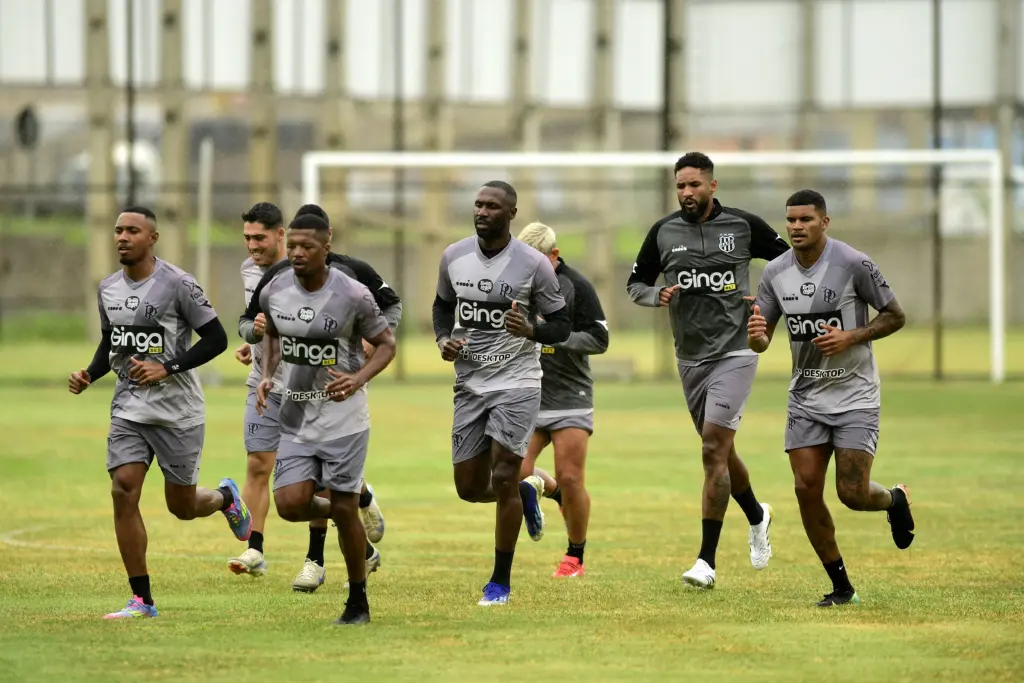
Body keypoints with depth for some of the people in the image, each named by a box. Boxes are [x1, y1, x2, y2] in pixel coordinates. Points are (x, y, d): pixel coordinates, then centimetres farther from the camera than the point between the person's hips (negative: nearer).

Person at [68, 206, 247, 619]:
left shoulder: (177, 284, -13)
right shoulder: (108, 288, 5)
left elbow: (216, 339, -10)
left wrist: (167, 368, -19)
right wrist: (89, 375, 1)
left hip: (176, 410, -4)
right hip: (128, 408, 4)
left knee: (182, 506, 5)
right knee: (123, 492, -11)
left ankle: (225, 498, 43)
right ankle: (141, 600, -5)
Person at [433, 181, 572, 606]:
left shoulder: (533, 265, -11)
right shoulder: (454, 257, 1)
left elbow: (561, 325, -4)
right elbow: (443, 304, 18)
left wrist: (531, 331, -25)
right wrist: (443, 339, -2)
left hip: (516, 383, -5)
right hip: (469, 384, 5)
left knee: (503, 479, -11)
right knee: (469, 488, 6)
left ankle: (501, 582, 3)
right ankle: (527, 491, 41)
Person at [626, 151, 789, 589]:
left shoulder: (743, 226, -4)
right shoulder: (663, 232, 3)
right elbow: (636, 283, 13)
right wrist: (657, 296, -9)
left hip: (734, 353, -4)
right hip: (690, 358, 4)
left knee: (714, 449, -15)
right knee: (720, 452, 15)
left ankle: (707, 560, -16)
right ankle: (756, 517, 45)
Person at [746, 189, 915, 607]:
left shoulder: (853, 264, -14)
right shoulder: (775, 273, -1)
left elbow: (896, 317, -5)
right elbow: (761, 342, 5)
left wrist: (852, 337, -20)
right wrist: (755, 335, -20)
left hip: (855, 396, -4)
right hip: (806, 397, 4)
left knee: (852, 493, -10)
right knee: (806, 489, -6)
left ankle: (896, 500, 28)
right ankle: (841, 587, 8)